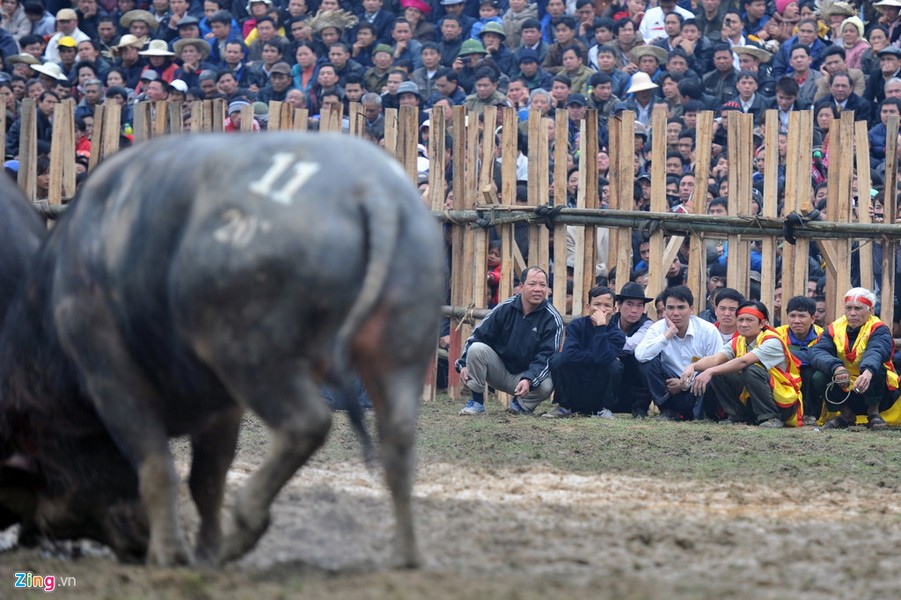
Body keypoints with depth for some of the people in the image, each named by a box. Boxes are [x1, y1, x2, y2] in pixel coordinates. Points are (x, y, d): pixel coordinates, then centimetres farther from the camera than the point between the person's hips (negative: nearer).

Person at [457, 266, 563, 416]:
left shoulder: (552, 319, -10)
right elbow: (478, 336, -1)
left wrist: (528, 380, -32)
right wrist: (463, 364, -14)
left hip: (528, 374, -1)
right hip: (499, 368, 1)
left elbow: (546, 357, -16)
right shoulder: (505, 309, -5)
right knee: (476, 348, -25)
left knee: (546, 385, -33)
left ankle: (521, 404, 2)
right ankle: (476, 402, -12)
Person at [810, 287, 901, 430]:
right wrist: (836, 367, -43)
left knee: (875, 368, -33)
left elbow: (875, 352, -36)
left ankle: (874, 413, -8)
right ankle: (847, 415, 3)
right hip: (846, 393, 3)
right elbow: (817, 352, -21)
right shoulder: (834, 329, -1)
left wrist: (868, 372, -60)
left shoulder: (878, 330, -12)